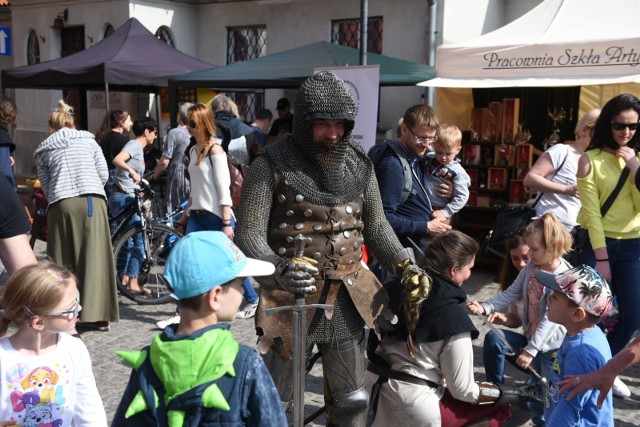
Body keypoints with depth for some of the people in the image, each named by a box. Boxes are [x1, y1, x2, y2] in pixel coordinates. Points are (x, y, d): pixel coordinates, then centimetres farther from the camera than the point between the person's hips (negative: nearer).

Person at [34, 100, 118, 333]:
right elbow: (104, 174, 10)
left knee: (63, 261, 7)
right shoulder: (88, 139, 15)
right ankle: (98, 315, 3)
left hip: (62, 204, 0)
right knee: (95, 257, 2)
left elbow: (45, 184, 12)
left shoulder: (44, 149, 16)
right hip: (93, 200, 0)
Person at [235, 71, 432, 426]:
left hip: (346, 299, 4)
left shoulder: (359, 165, 2)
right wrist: (279, 270, -34)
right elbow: (248, 234, -16)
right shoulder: (272, 165, -12)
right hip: (291, 299, -4)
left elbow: (375, 225, 13)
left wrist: (404, 264, -1)